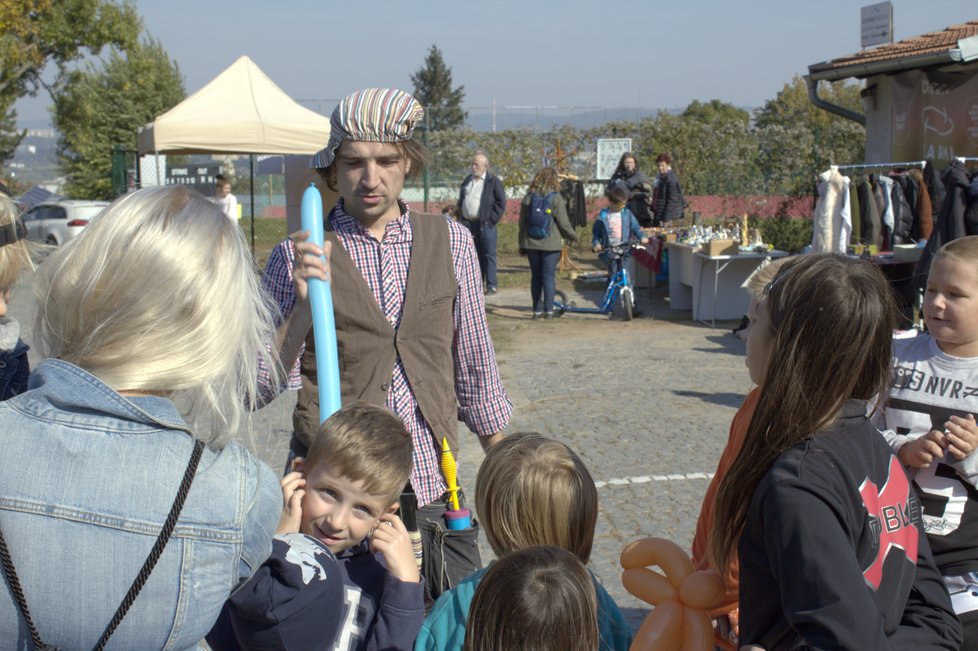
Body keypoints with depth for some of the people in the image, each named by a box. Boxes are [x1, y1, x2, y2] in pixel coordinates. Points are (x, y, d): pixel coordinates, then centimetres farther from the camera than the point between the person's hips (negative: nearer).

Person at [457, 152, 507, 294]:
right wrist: (462, 217, 13)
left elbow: (501, 203, -5)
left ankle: (492, 285, -2)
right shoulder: (468, 180, 18)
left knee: (488, 255, -4)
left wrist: (491, 220, -11)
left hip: (485, 224, -6)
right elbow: (461, 200, 26)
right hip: (469, 223, 6)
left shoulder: (493, 182, -1)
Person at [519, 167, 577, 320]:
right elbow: (563, 223, -8)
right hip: (550, 243, -3)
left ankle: (537, 309, 13)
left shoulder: (528, 197, 4)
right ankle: (548, 310, -2)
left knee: (536, 276, 11)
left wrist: (522, 245, 16)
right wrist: (573, 236, 10)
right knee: (549, 276, 1)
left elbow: (522, 222, 8)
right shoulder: (556, 198, -8)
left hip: (531, 243, 4)